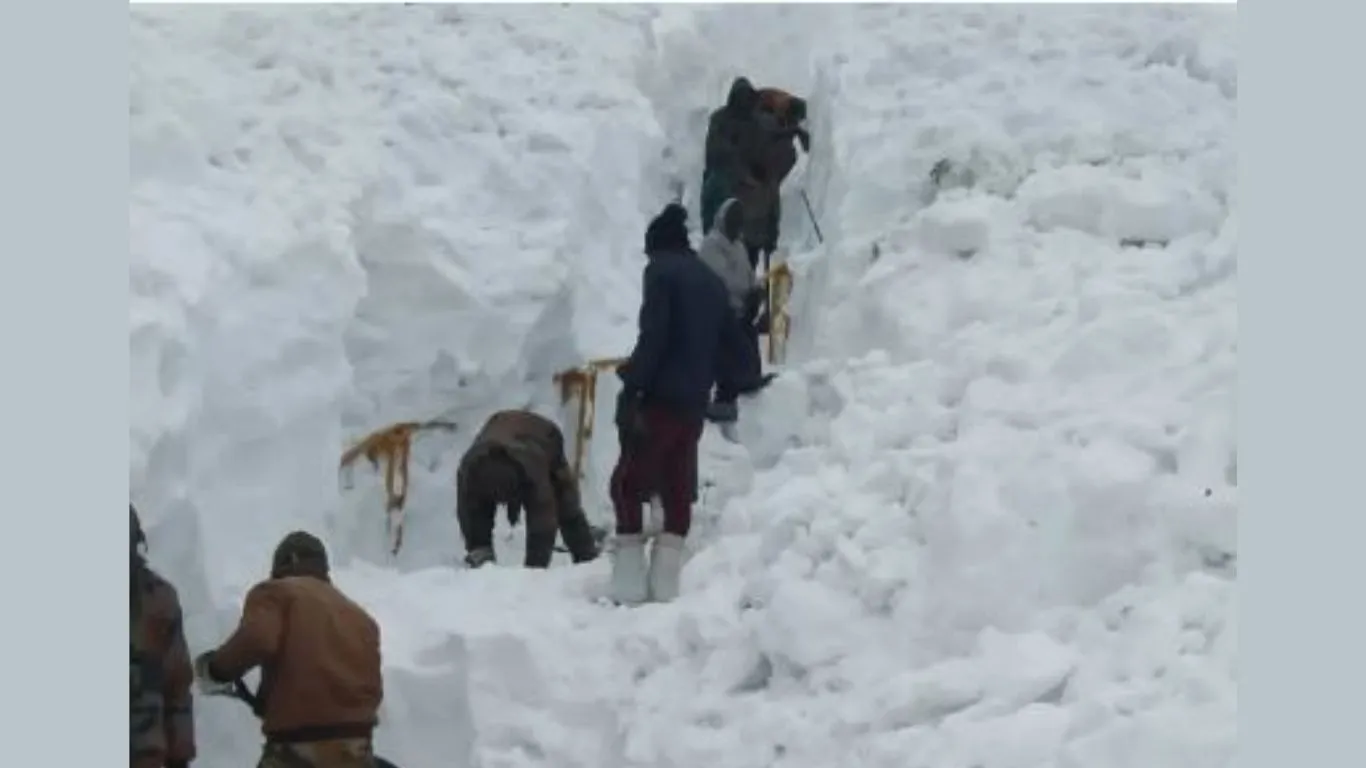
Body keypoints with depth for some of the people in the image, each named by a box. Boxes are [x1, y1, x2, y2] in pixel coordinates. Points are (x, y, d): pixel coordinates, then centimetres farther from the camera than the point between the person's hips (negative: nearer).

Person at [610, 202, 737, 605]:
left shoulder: (660, 270, -4)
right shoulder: (712, 281, 18)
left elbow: (653, 336, -15)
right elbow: (727, 343, 19)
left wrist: (631, 386, -17)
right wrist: (724, 392, 28)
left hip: (661, 397, -7)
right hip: (695, 402, 7)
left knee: (627, 483, -3)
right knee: (678, 490, 8)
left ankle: (630, 584, -9)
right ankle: (664, 584, 5)